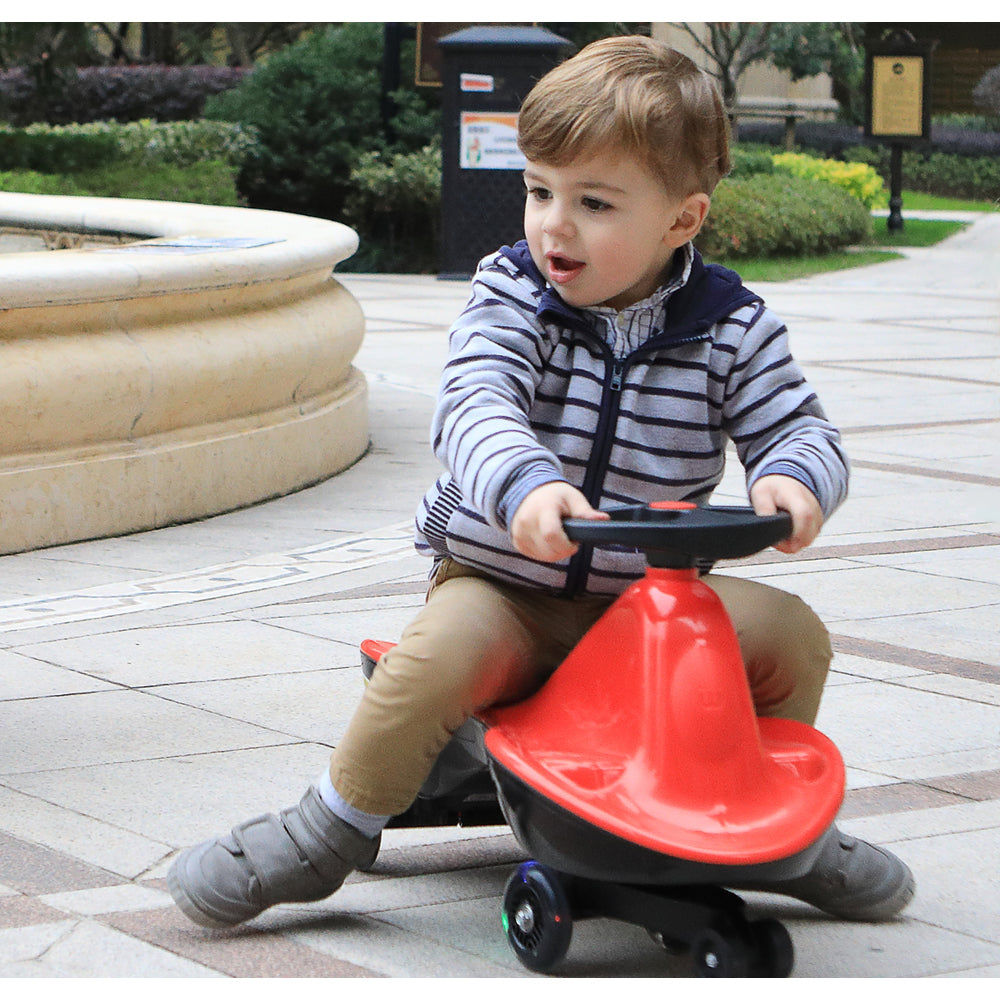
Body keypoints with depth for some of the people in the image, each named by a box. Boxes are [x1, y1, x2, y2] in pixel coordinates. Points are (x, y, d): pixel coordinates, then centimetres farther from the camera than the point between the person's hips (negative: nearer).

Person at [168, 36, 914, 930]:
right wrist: (524, 485, -46)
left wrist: (794, 478, -31)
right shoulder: (512, 291, -8)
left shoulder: (731, 329, -4)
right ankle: (329, 836, -10)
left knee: (792, 632, -15)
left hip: (648, 598, 2)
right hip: (500, 584, -2)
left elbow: (800, 429, -4)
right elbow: (475, 403, -24)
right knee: (441, 655, -32)